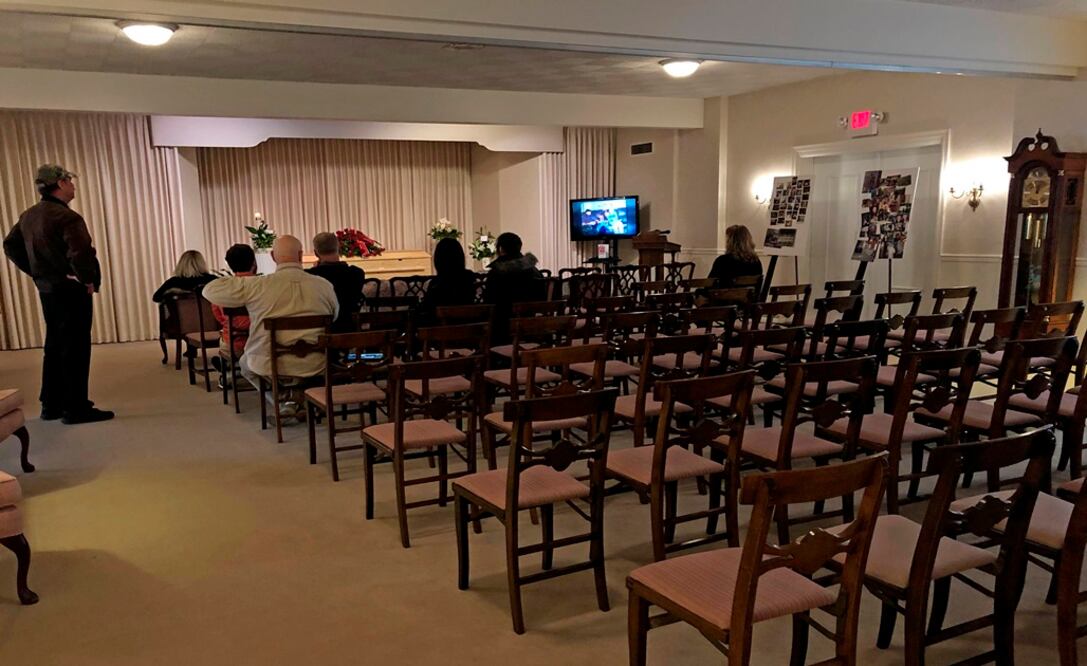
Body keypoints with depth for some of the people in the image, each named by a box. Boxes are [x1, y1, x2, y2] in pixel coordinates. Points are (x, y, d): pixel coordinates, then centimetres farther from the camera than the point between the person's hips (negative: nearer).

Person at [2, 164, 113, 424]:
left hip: (46, 288, 9)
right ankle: (76, 409, 3)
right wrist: (88, 280, -17)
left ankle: (52, 405, 24)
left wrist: (36, 272, 15)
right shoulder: (67, 217, -19)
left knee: (55, 347, 17)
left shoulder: (28, 216, 9)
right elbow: (80, 254, -32)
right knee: (75, 349, -2)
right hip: (71, 290, -9)